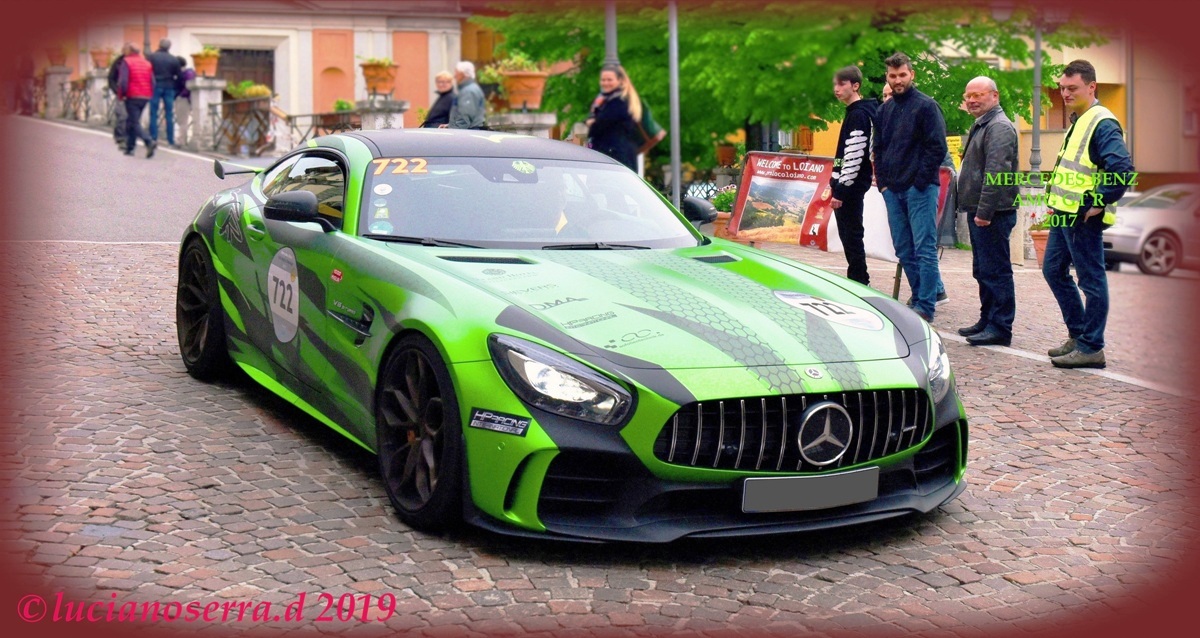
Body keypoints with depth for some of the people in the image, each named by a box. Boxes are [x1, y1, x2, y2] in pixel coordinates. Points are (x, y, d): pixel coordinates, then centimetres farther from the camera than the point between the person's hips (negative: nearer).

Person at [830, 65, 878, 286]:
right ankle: (857, 282, 20)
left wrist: (841, 191, -22)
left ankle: (859, 284, -2)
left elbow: (854, 157, -21)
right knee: (850, 236, 14)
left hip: (851, 186, -10)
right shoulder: (854, 113, 17)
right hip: (848, 186, 10)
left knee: (851, 237, -6)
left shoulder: (858, 115, -14)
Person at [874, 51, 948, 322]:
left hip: (920, 189, -7)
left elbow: (937, 147, -9)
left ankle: (925, 307, -6)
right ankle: (920, 298, 18)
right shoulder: (885, 110, 15)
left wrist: (920, 181, -13)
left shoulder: (926, 106, -5)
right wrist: (883, 182, 10)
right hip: (893, 191, 7)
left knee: (924, 249, -7)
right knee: (904, 251, 9)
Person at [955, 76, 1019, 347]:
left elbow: (996, 173, -23)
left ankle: (1000, 328, -5)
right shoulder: (982, 126, 20)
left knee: (995, 271, -8)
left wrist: (984, 211, -25)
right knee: (983, 271, 16)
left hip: (992, 213, -11)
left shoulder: (999, 127, -14)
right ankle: (988, 321, 25)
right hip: (980, 212, 11)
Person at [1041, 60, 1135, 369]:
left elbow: (1121, 170, -25)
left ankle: (1091, 348, 3)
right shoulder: (1077, 121, 17)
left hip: (1084, 217, -11)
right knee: (1054, 270, 17)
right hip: (1064, 213, 11)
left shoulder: (1102, 124, -15)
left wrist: (1097, 203, -20)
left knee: (1091, 279, -3)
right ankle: (1078, 334, 26)